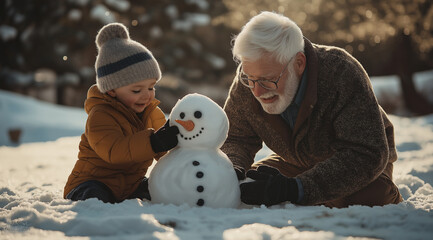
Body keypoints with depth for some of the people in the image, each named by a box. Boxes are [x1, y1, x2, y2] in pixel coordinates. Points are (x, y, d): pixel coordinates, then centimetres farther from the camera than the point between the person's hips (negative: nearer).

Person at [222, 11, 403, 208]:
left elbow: (367, 154, -40)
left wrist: (296, 189, -52)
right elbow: (234, 138, -9)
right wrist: (232, 171, -35)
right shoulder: (246, 83, -22)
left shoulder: (341, 73, -37)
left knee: (366, 197, -35)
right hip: (295, 164, 5)